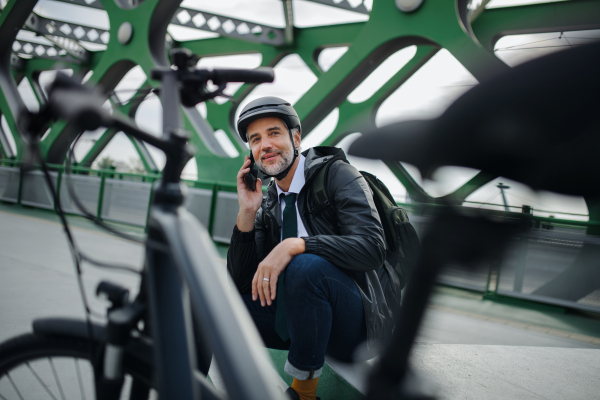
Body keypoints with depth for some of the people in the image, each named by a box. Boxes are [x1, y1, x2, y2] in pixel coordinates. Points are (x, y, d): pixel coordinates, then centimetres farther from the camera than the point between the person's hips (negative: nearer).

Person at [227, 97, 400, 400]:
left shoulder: (336, 174, -7)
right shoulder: (268, 206, 9)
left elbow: (372, 248, -22)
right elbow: (240, 282, 4)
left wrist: (294, 245, -31)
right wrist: (247, 213, -7)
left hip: (354, 324, -5)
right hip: (298, 318, 6)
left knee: (306, 266, -34)